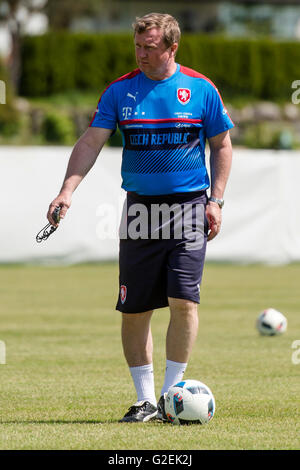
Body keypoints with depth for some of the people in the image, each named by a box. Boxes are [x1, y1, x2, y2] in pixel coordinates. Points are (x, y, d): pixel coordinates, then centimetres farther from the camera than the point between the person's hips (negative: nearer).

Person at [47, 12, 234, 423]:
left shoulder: (200, 89, 1)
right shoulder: (120, 91, 3)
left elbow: (222, 145, 9)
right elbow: (91, 143, -1)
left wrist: (216, 200, 0)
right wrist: (68, 190, -15)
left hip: (189, 206, -2)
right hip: (140, 208, 2)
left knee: (183, 301, -12)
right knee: (134, 309, 1)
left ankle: (171, 396, -2)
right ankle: (145, 400, 10)